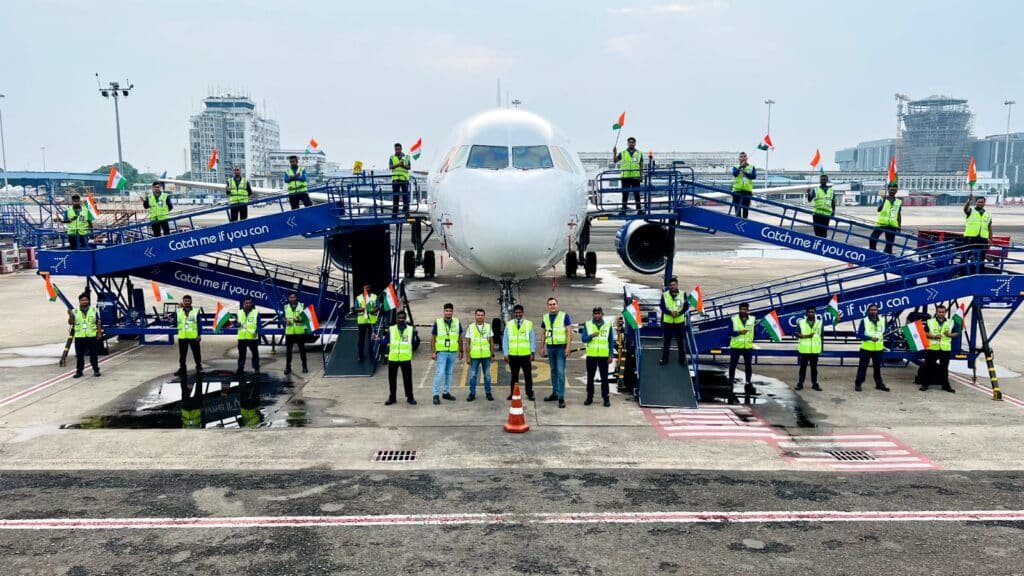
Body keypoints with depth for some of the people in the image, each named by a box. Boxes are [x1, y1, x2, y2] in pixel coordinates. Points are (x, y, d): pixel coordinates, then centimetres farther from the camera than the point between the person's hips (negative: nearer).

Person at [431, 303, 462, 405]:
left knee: (449, 373, 12)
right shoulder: (437, 322, -3)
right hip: (441, 351, -3)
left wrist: (460, 351, 8)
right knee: (440, 373, -8)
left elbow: (460, 338, 10)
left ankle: (446, 392, 22)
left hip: (453, 352, 3)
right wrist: (433, 352, -6)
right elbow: (433, 338, -1)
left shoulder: (457, 322, 4)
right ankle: (436, 394, -5)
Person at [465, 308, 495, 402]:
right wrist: (467, 357, -4)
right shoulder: (470, 327, 0)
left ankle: (488, 393, 16)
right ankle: (472, 394, 11)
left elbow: (491, 342, 9)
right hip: (474, 356, -1)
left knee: (487, 375, 7)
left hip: (486, 356, 1)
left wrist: (492, 354, 4)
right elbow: (467, 343, 1)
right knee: (472, 375, 2)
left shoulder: (488, 327, 5)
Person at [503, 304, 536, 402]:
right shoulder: (509, 325, 6)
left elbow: (532, 339, 6)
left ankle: (529, 394, 11)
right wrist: (506, 354, 1)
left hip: (526, 355, -1)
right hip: (513, 356, 1)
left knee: (528, 375, 1)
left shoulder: (529, 324, 5)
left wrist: (533, 352, -1)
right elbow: (505, 340, 7)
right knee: (514, 376, 7)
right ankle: (513, 394, 16)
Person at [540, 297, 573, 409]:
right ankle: (555, 393, 22)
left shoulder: (564, 316, -5)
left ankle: (561, 397, -9)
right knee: (553, 371, 12)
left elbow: (569, 332, -7)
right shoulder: (545, 317, 9)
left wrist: (568, 346, -15)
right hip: (550, 347, 5)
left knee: (560, 372, -10)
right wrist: (542, 347, 13)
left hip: (561, 347, -5)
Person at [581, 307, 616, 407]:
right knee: (590, 377, 8)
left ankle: (606, 398, 8)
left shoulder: (608, 325, 4)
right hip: (591, 356, 1)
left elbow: (611, 341, 6)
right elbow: (583, 338, -2)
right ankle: (589, 397, 17)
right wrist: (592, 335, -20)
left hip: (604, 356, -1)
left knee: (604, 378, 2)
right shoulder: (587, 325, 4)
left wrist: (611, 355, -1)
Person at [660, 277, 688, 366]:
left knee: (681, 341, 8)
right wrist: (670, 312, -23)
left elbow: (686, 306, -2)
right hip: (667, 322, 0)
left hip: (680, 321, 0)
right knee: (666, 341, 10)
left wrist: (679, 313, -20)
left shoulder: (683, 294, -2)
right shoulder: (665, 294, -3)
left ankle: (682, 359, 20)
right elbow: (662, 307, -6)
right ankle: (664, 359, 22)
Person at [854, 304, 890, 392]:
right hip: (866, 348, -4)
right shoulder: (864, 321, -4)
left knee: (877, 367, 13)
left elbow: (884, 332, 19)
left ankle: (879, 384, 23)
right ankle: (858, 384, 4)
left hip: (878, 348, 4)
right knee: (862, 367, -1)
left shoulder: (882, 320, 8)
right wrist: (870, 338, -20)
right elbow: (859, 334, -9)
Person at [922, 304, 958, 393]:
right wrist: (933, 336, -15)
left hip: (945, 349, 1)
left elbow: (956, 333, 10)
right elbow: (924, 333, 0)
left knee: (944, 368, 7)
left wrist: (950, 335, -11)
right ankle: (925, 384, 9)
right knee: (929, 366, 2)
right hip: (932, 348, -1)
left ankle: (945, 385, 15)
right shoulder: (930, 322, 5)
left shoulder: (951, 322, 10)